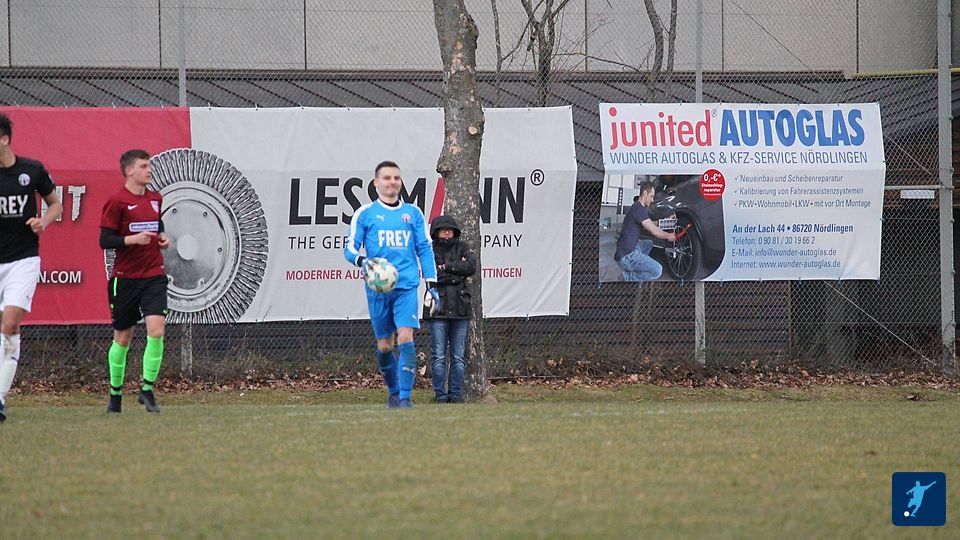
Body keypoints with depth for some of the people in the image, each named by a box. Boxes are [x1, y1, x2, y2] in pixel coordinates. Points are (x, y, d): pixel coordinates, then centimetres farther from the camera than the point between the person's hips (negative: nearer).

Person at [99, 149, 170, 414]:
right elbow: (105, 241, -10)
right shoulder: (117, 202, -8)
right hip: (125, 278, -4)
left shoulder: (156, 199, 10)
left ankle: (147, 389, -4)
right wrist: (133, 239, -23)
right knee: (123, 338, 6)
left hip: (154, 276, 4)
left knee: (156, 332, -14)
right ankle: (115, 394, 22)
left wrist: (162, 239, 6)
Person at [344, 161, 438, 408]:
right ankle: (393, 391, 27)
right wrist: (361, 260, -18)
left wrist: (431, 282, 10)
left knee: (405, 337, -15)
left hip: (407, 286, 0)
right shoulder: (365, 213, 6)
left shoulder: (413, 213, 12)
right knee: (384, 345, 6)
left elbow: (424, 248, 16)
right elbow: (350, 248, 4)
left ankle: (405, 396, -15)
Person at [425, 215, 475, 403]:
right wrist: (458, 275, -6)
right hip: (438, 309, -3)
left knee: (458, 356, 4)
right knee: (438, 356, -4)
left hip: (460, 309, 3)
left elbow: (471, 267, -4)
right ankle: (441, 395, 0)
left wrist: (447, 267, -8)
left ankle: (456, 394, 10)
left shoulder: (461, 249, 13)